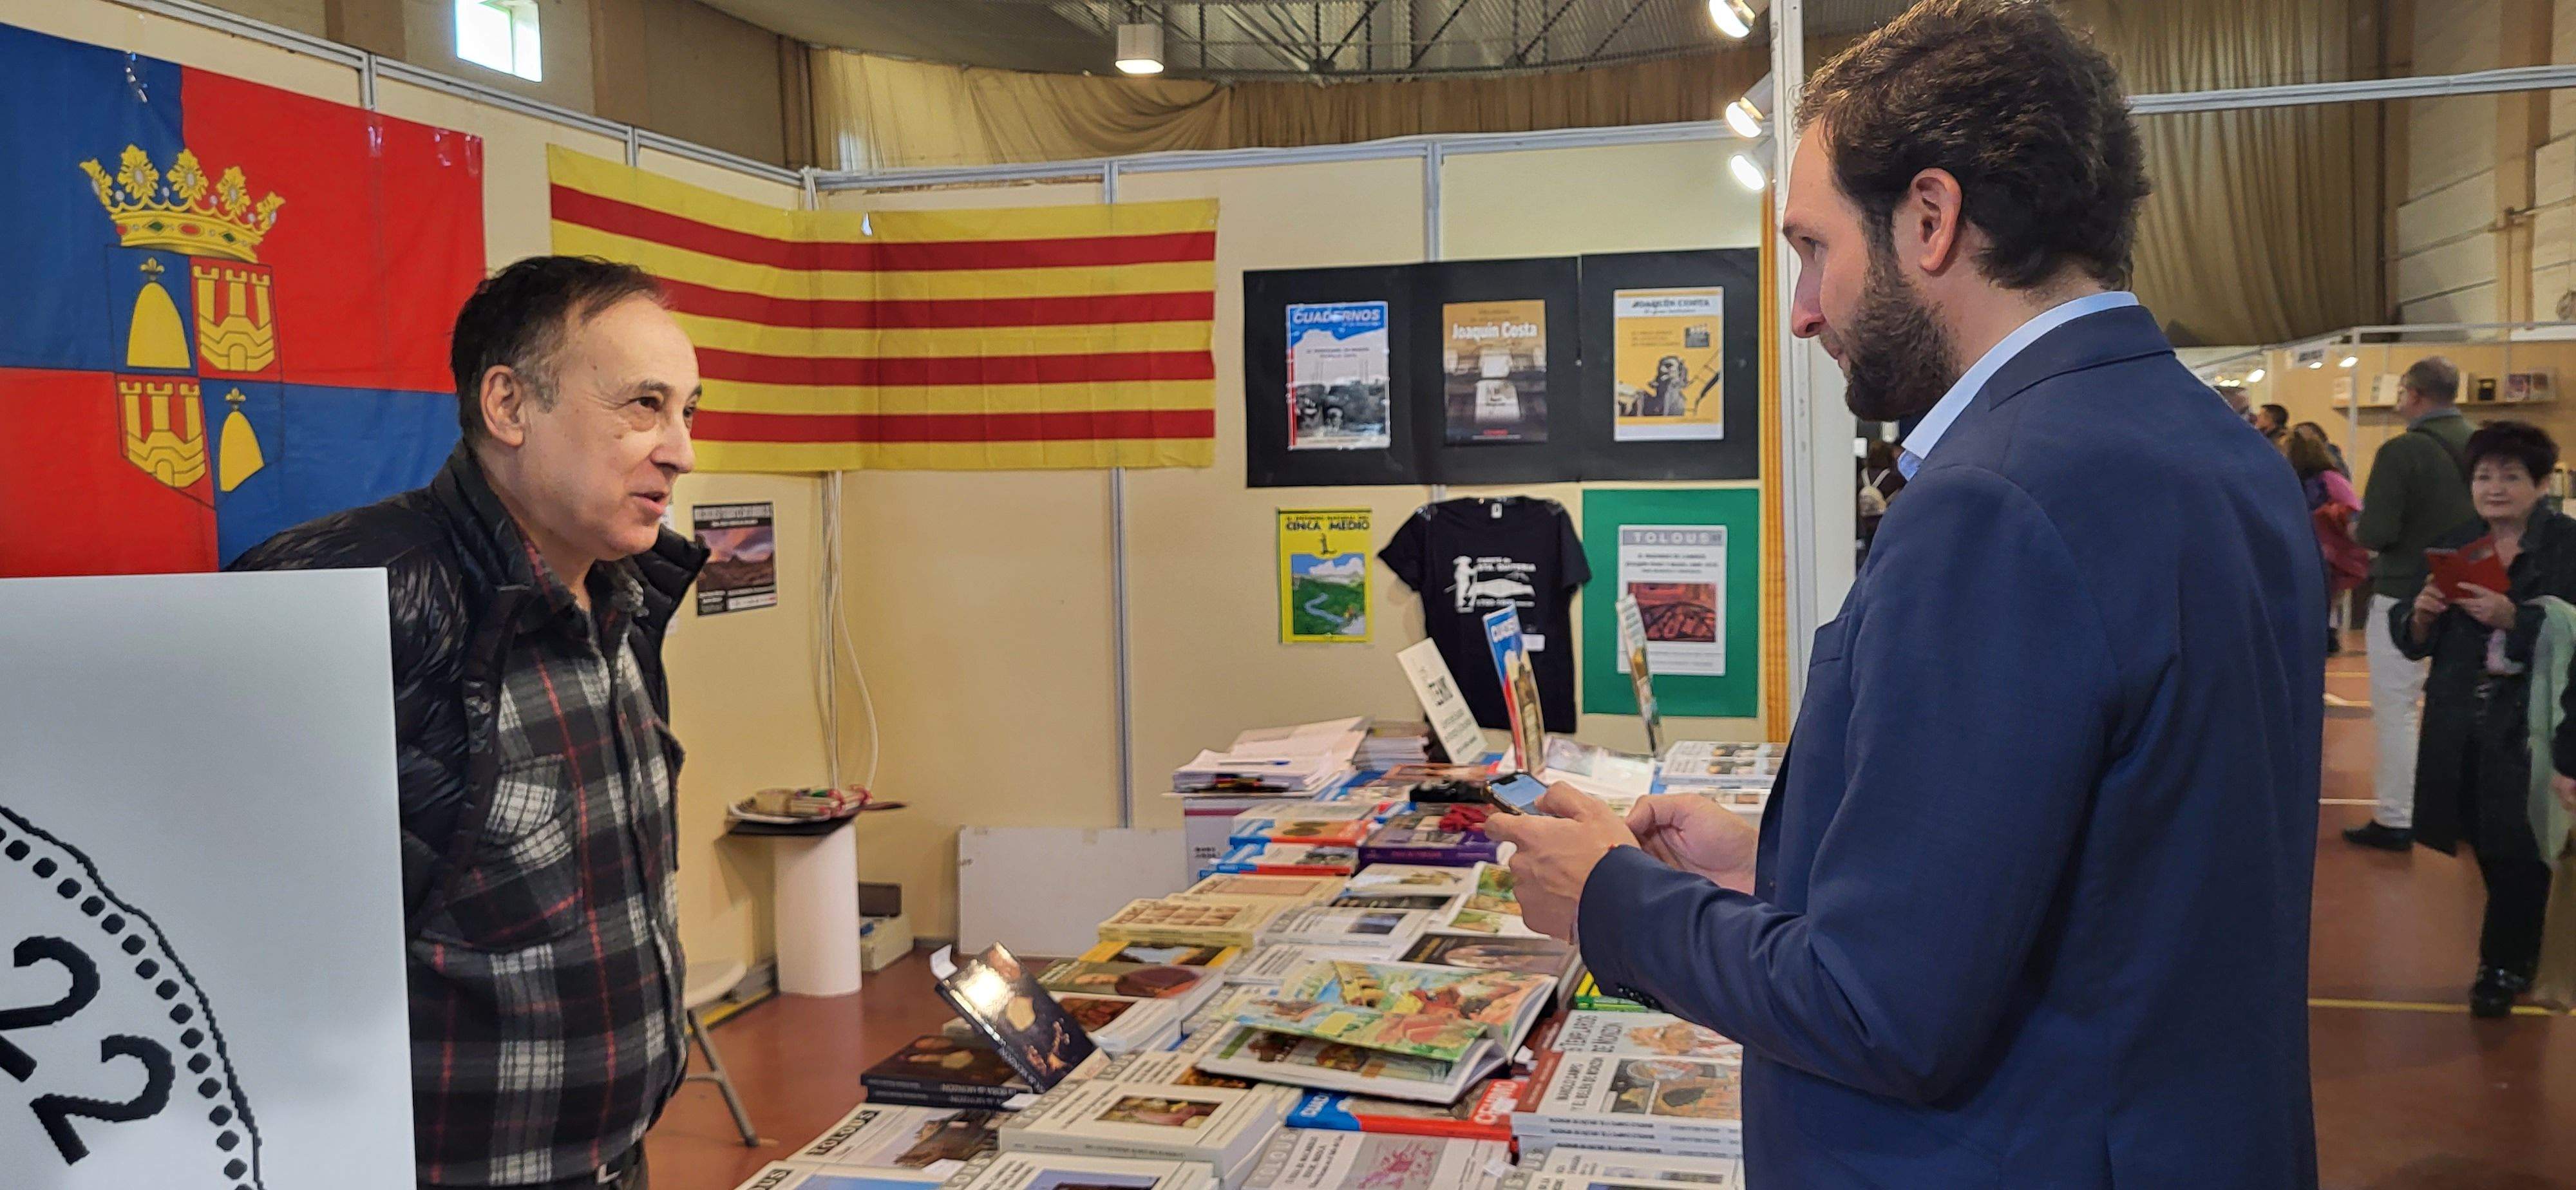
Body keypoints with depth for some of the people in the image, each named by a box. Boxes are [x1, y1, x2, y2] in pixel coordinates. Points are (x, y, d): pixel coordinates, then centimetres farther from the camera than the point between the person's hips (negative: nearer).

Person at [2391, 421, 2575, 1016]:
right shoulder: (2452, 546, 8)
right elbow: (2413, 643, 8)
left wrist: (2512, 618, -31)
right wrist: (2421, 615, -13)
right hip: (2462, 726, 4)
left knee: (2518, 851, 1)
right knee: (2487, 848, 12)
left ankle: (2503, 964, 17)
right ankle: (2519, 954, 30)